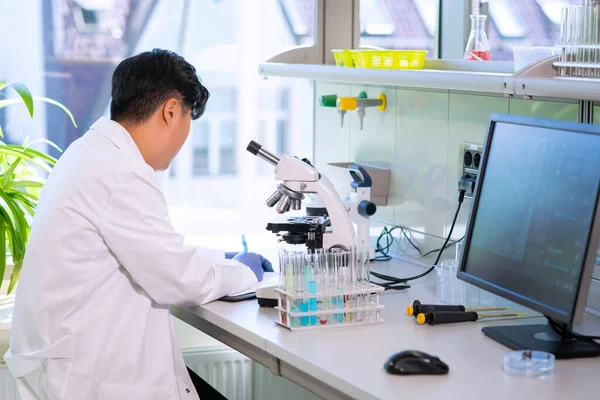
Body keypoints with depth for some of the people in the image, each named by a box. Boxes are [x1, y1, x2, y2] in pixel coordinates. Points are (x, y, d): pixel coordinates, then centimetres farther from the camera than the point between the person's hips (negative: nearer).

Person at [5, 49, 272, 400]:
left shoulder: (97, 153, 9)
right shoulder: (120, 173, -21)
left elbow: (155, 250, 22)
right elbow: (179, 279, -16)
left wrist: (226, 259, 22)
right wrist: (243, 272, 2)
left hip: (81, 352, 9)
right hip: (85, 372, -9)